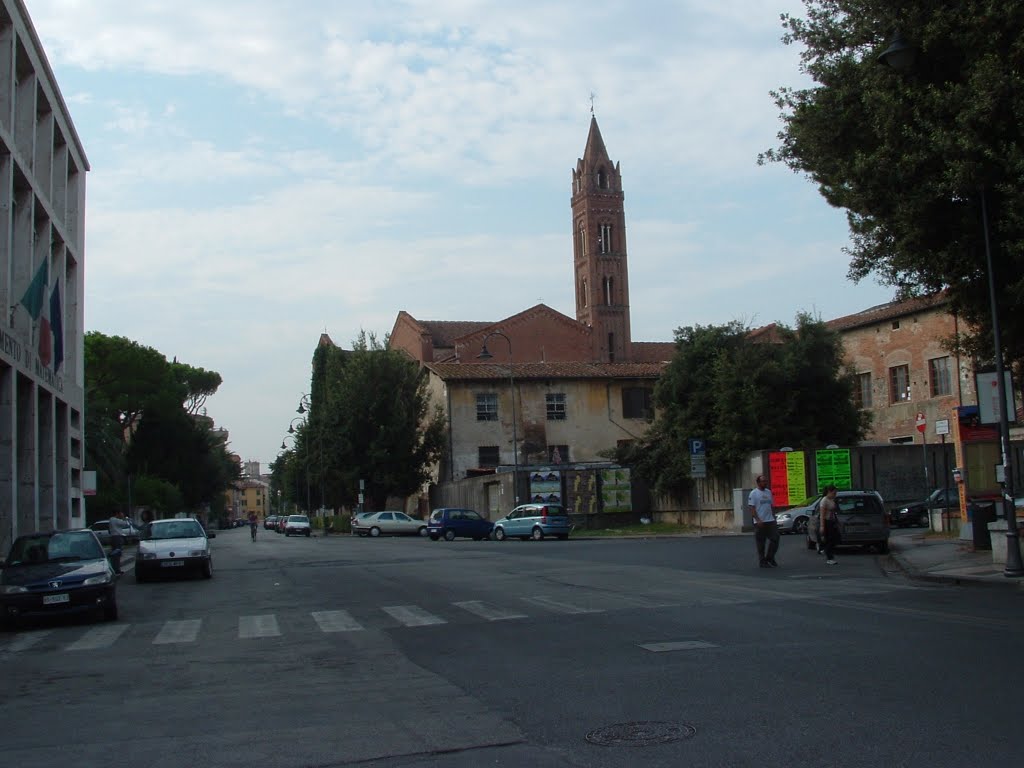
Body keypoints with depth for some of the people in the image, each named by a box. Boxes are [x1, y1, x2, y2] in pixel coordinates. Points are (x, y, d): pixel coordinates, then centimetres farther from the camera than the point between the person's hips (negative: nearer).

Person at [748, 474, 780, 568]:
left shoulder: (768, 492, 13)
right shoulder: (753, 493, -6)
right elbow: (752, 508, -12)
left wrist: (774, 517, 12)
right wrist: (758, 520, -20)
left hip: (771, 521, 6)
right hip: (760, 523, -6)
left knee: (775, 539, 1)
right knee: (761, 543, 0)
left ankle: (770, 558, 15)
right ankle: (763, 561, 8)